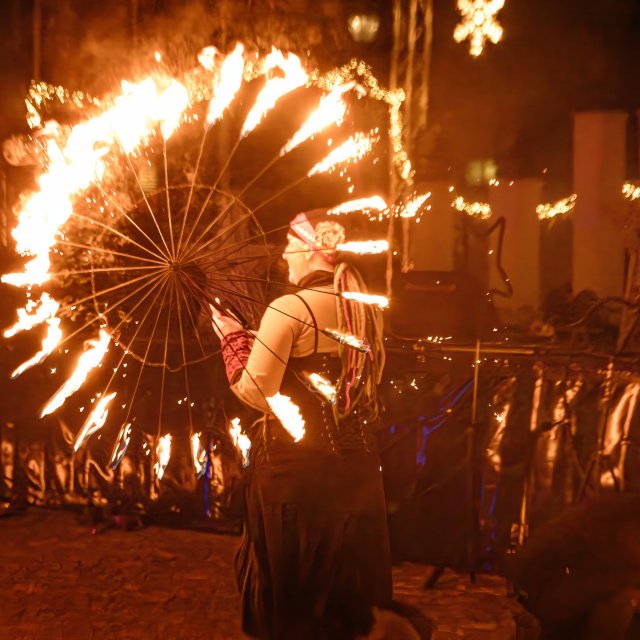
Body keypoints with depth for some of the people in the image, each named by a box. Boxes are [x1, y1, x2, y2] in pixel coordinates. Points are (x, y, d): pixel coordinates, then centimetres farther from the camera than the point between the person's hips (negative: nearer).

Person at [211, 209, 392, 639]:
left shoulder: (288, 310, -17)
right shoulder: (367, 310, 3)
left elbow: (256, 392, -17)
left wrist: (233, 338, -4)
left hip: (296, 462, -6)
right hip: (355, 457, 6)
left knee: (292, 571, 10)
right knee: (345, 561, 19)